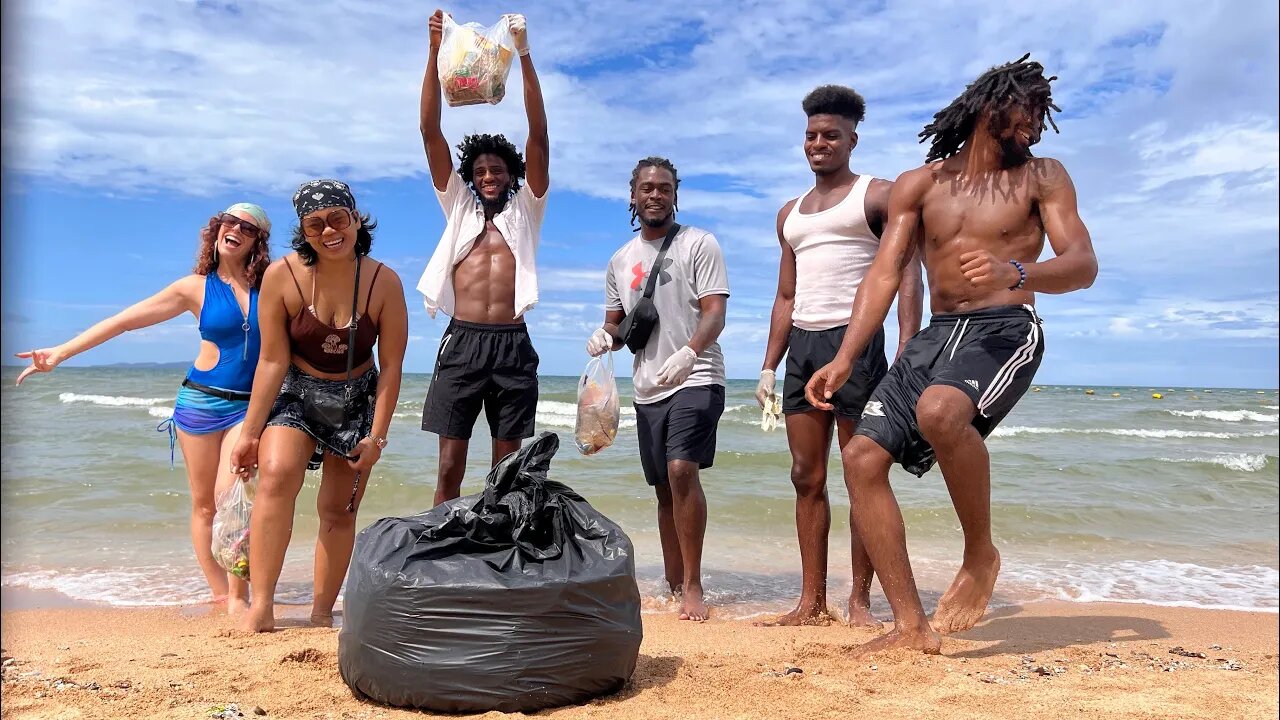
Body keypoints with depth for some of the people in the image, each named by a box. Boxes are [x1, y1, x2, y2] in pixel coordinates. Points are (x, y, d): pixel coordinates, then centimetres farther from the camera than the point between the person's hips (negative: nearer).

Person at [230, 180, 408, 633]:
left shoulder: (384, 282, -16)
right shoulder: (282, 276, -15)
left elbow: (391, 367, -12)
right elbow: (273, 360, -12)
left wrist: (377, 437, -13)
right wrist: (250, 432, -12)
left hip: (356, 401, 1)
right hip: (295, 394, 0)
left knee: (339, 511, 4)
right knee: (277, 475, -26)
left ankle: (322, 614, 16)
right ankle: (261, 605, -23)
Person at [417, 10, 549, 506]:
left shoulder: (525, 212, 13)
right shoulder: (458, 208, 16)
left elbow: (538, 137, 3)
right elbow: (431, 132, 9)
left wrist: (524, 55, -4)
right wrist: (436, 52, 0)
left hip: (512, 346, 0)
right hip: (462, 343, 1)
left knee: (507, 469, 5)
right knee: (450, 466, 0)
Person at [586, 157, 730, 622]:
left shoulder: (699, 244, -1)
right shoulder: (620, 260, 15)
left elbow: (715, 312, -11)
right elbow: (617, 324, 21)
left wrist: (689, 351, -30)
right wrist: (605, 336, -4)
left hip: (696, 379, -5)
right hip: (648, 388, 6)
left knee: (682, 470, -22)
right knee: (665, 490, 11)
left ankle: (693, 586, -11)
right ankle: (674, 587, 24)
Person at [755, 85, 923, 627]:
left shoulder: (878, 195, 5)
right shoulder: (791, 214, 22)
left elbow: (907, 274, -5)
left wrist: (907, 352, -18)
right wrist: (769, 366, 14)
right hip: (802, 345, 6)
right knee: (806, 477, 4)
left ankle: (860, 600, 6)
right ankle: (812, 602, 10)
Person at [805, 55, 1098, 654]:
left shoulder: (1042, 178, 7)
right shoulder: (918, 185, 12)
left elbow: (1082, 264, -5)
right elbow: (884, 273, 5)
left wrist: (1014, 273, -28)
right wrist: (844, 359, -8)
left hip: (1005, 330, -4)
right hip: (936, 334, 4)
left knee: (939, 411, -36)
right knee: (862, 457, -11)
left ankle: (981, 554, -10)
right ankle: (911, 626, -5)